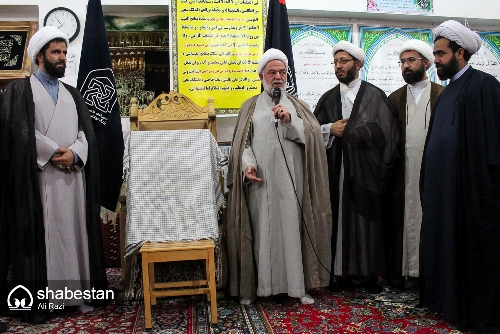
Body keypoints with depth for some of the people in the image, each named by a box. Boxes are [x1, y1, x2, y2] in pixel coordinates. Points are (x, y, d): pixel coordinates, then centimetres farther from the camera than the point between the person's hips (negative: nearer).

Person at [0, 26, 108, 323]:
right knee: (41, 233, -2)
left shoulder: (73, 95, 19)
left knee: (74, 230, 4)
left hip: (74, 176, 4)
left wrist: (73, 153, -11)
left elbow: (86, 131, 8)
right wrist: (53, 154, -14)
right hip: (38, 176, -4)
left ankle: (78, 291, 11)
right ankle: (39, 298, 4)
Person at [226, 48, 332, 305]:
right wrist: (248, 164, -14)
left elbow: (313, 136, 2)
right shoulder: (250, 107, 13)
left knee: (293, 230, 2)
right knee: (261, 232, 2)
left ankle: (297, 285, 13)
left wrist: (291, 121, -11)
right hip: (260, 182, -1)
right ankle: (254, 286, 14)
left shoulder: (297, 106, 15)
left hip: (291, 182, 1)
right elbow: (242, 142, 4)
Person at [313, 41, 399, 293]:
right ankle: (341, 272, 13)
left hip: (366, 173, -2)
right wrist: (331, 129, -11)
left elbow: (382, 131, -9)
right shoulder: (328, 98, 14)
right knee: (339, 222, 3)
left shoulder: (375, 96, 3)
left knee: (367, 223, 3)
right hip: (337, 174, 3)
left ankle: (369, 273, 15)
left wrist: (345, 129, -10)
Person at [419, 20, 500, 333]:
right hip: (444, 186, 9)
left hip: (470, 188, -8)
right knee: (447, 245, 15)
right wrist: (430, 183, 14)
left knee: (474, 250, 2)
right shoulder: (449, 90, 15)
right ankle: (449, 299, 29)